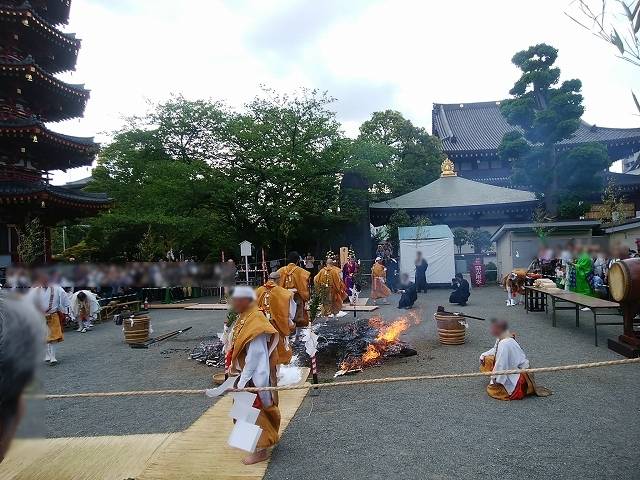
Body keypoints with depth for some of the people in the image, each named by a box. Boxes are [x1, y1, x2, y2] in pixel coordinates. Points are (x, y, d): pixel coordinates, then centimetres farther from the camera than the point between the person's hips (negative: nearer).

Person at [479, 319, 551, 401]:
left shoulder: (504, 344, -31)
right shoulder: (501, 338, -3)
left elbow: (501, 364, -26)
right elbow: (495, 350, 16)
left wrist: (495, 378, -14)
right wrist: (483, 356, 3)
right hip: (512, 369, 10)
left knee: (492, 390, -10)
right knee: (486, 360, 10)